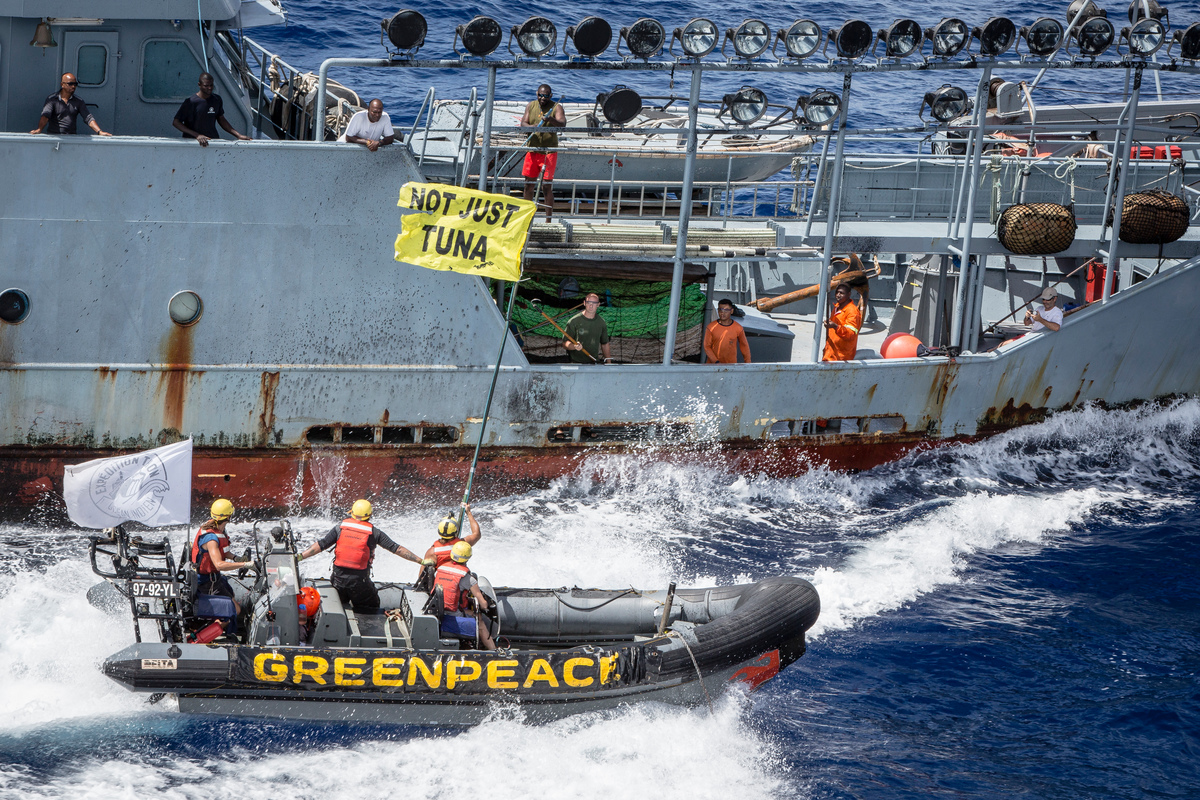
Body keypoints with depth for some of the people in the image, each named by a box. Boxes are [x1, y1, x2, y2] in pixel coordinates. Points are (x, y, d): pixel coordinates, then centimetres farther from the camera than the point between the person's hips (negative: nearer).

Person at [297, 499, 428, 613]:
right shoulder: (373, 532, -1)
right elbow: (396, 549, 0)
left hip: (339, 576, 2)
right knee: (373, 606, 15)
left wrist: (300, 556, 7)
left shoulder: (341, 527, 2)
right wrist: (421, 561, 5)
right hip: (359, 580, -2)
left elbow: (320, 545, 0)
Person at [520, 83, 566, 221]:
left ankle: (548, 219, -5)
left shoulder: (556, 107, -5)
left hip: (549, 151, -5)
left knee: (547, 187, -8)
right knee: (528, 184, 10)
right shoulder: (531, 106, 9)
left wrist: (551, 119, -40)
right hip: (532, 149, 5)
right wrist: (532, 126, -21)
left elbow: (562, 125, -19)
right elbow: (523, 123, 2)